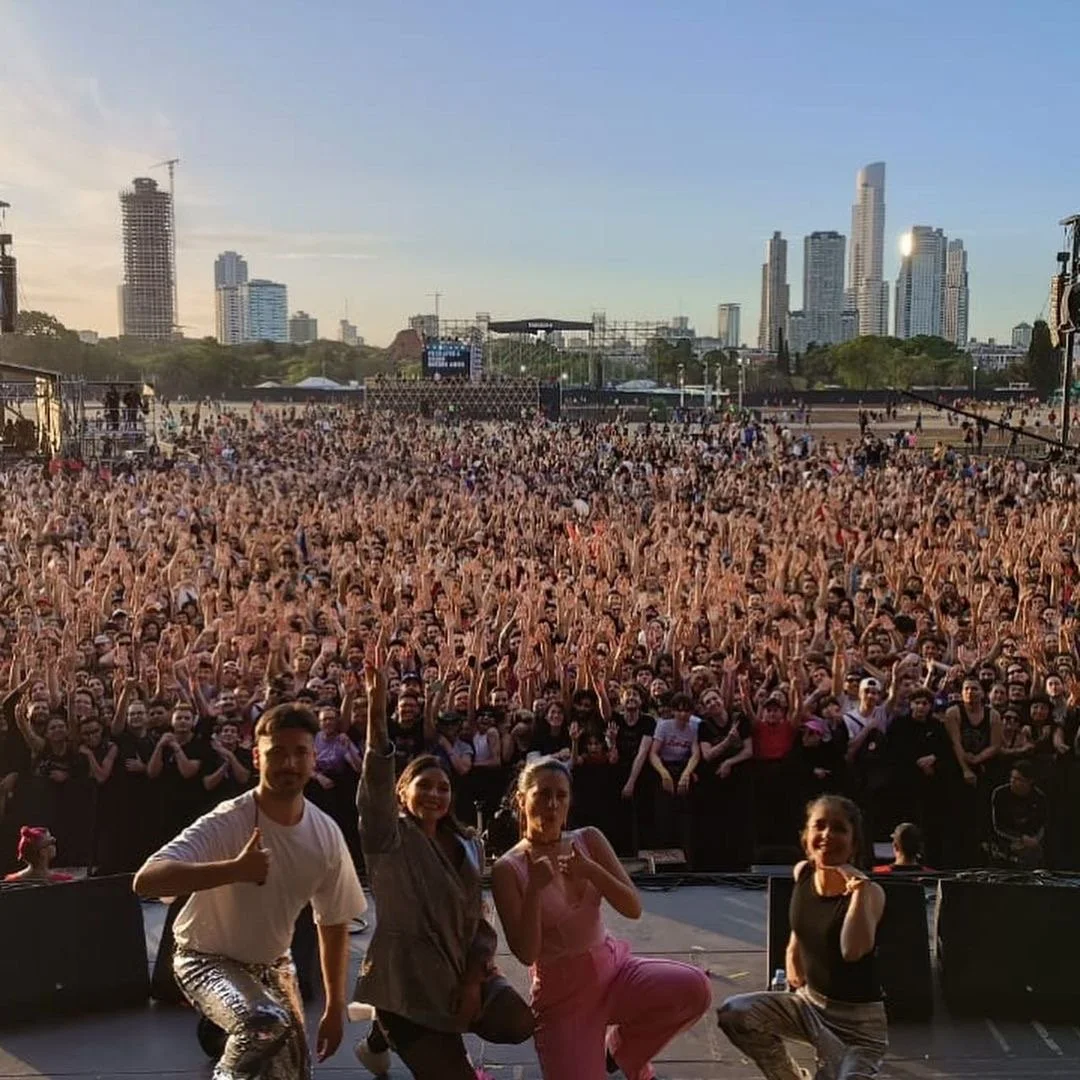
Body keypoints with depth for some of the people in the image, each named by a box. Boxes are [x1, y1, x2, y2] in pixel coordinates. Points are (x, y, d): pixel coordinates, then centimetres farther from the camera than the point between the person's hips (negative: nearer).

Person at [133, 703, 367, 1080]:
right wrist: (234, 869, -52)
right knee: (266, 1023, -34)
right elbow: (145, 880, -41)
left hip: (271, 963, 6)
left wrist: (335, 1007, 4)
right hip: (207, 959, -6)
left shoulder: (326, 834, -11)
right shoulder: (225, 824, -28)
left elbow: (334, 924, 2)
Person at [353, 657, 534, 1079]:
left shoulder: (468, 846, 8)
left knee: (518, 1024, -15)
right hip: (405, 976, -6)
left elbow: (478, 920, 7)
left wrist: (472, 981, -9)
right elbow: (376, 780, -26)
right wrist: (376, 707, -40)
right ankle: (386, 1033, 19)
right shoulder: (390, 837, -8)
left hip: (459, 968, 6)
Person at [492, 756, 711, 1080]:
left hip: (612, 967, 3)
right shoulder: (508, 869, -11)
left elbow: (634, 908, -6)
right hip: (561, 992, -3)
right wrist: (534, 889, -30)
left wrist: (592, 871, -22)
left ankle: (623, 1047, 5)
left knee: (694, 988, -23)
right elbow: (525, 953, -17)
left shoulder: (589, 840, -1)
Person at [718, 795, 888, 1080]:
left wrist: (858, 888, -38)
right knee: (733, 1014, -13)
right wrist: (793, 960, 15)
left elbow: (853, 950, -41)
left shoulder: (869, 891, -21)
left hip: (857, 1020, -5)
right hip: (810, 1001, 5)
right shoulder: (802, 873, -4)